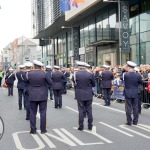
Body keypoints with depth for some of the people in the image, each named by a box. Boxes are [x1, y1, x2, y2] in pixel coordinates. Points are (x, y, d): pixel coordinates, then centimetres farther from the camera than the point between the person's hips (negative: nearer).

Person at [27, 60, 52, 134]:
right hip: (43, 96, -1)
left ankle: (33, 130, 10)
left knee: (33, 113, 8)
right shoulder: (44, 74, -10)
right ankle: (43, 129, 10)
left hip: (33, 96, 1)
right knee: (43, 113, 7)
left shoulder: (29, 74, -8)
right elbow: (50, 82, -2)